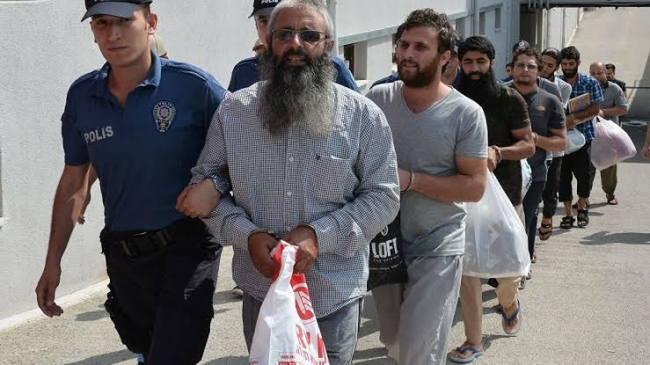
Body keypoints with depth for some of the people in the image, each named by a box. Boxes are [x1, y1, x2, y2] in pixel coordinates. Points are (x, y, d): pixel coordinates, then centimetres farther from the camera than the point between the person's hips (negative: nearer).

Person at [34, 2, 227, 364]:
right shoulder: (82, 95, 0)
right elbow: (73, 183, 10)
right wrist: (53, 262, 10)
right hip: (123, 253, 5)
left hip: (185, 247, -5)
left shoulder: (193, 86, -13)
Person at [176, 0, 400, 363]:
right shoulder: (233, 111, -2)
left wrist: (319, 235, -20)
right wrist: (247, 235, -15)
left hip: (336, 295, -2)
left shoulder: (363, 115, -7)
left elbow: (383, 196, -5)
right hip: (260, 291, 2)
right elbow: (205, 184, 3)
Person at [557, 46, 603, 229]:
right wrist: (563, 121, -19)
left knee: (584, 175, 5)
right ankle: (568, 214, 14)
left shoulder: (590, 83, 1)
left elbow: (595, 109, -6)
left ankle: (582, 208, 29)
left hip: (583, 136, 0)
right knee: (563, 176, 2)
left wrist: (574, 117, -20)